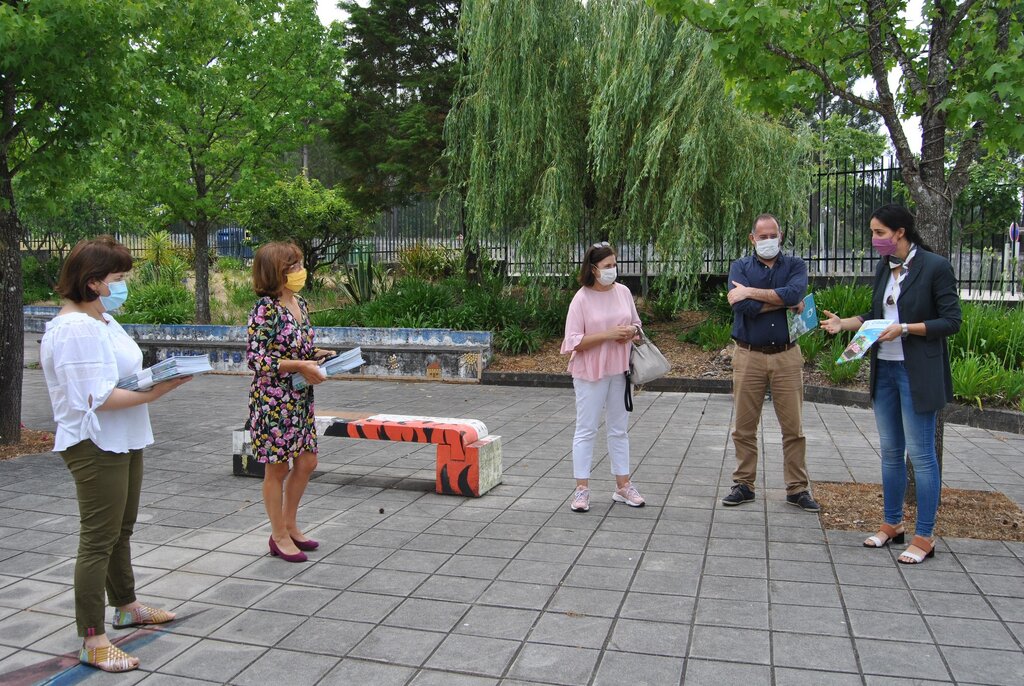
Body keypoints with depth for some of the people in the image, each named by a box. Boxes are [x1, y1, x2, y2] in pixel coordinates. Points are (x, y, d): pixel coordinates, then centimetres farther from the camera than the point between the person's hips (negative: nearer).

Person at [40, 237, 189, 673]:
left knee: (122, 530, 22)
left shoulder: (103, 321, 11)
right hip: (95, 446, -10)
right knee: (99, 539, -2)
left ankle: (126, 606, 40)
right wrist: (155, 391, -24)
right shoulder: (75, 329, -21)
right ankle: (93, 642, 8)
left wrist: (156, 376, 2)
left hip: (123, 441, 10)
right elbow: (98, 398, -26)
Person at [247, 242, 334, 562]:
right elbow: (256, 358, -20)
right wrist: (299, 365, -21)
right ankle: (279, 537, 20)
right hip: (273, 399, -8)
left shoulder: (299, 303, 8)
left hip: (300, 398, 8)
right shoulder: (265, 308, -16)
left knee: (306, 462, 14)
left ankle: (289, 525, 32)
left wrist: (318, 354, 3)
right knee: (277, 468, 5)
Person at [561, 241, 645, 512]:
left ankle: (623, 485, 24)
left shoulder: (623, 292, 3)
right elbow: (574, 341, -15)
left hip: (619, 370, 5)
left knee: (619, 429, 14)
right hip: (590, 372, -5)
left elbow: (636, 324, 16)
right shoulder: (581, 299, -11)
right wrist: (608, 334, -23)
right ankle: (582, 489, 11)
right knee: (586, 430, 3)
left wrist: (631, 331, -8)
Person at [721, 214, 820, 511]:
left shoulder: (795, 265, 6)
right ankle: (744, 485, 18)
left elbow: (795, 293, -17)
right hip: (748, 356, 0)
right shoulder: (740, 267, 4)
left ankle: (797, 488, 16)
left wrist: (751, 292, -15)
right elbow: (744, 307, -14)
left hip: (786, 355, 0)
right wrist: (785, 301, -9)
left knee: (793, 427, 5)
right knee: (744, 427, 6)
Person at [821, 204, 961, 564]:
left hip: (918, 373, -7)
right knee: (890, 451, 15)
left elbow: (951, 321, -12)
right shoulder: (884, 268, 9)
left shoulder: (935, 267, -11)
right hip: (884, 369, 7)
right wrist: (843, 323, 2)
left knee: (920, 454, -1)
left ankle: (924, 537, 10)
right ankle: (892, 524, 28)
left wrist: (906, 328, -21)